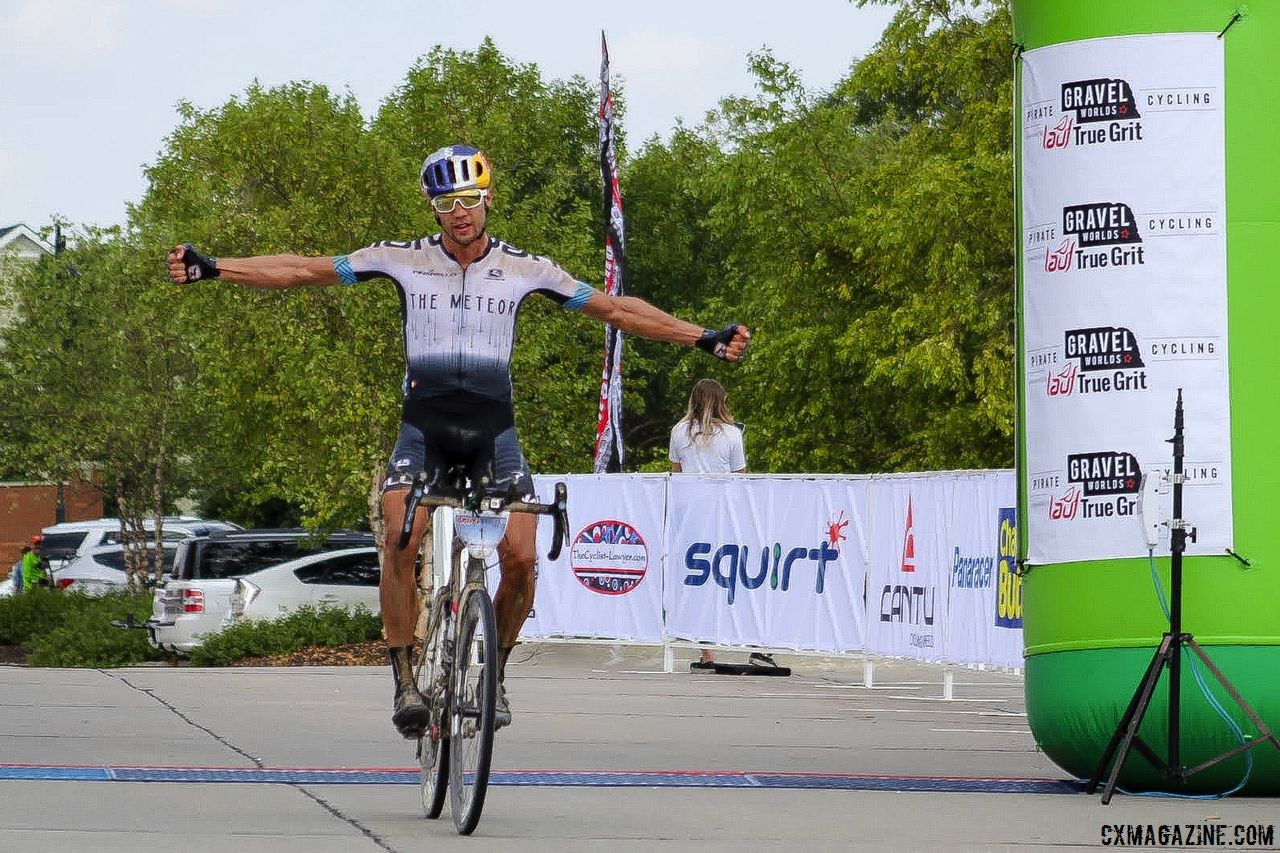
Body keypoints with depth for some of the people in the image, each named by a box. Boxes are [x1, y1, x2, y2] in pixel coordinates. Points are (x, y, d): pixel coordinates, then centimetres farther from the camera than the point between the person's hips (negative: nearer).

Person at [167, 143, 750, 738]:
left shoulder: (524, 269, -1)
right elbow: (304, 272, -3)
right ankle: (406, 680, -15)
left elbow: (612, 309, 2)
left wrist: (705, 339, -3)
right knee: (400, 543, -26)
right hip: (423, 427, -1)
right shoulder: (404, 260, -3)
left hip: (493, 430, 1)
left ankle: (494, 671, 9)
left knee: (520, 556, -16)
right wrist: (211, 268, -11)